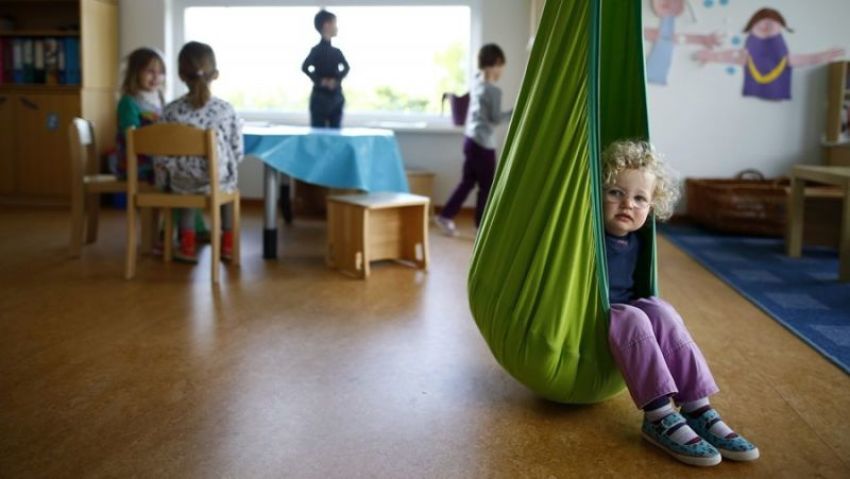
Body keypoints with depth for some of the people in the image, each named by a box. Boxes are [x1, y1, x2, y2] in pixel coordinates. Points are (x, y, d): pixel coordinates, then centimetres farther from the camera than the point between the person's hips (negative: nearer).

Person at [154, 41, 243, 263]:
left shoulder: (171, 111, -10)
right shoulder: (226, 110, -12)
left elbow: (162, 157, -6)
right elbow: (237, 153, -6)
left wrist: (162, 184, 9)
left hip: (182, 183, 1)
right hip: (218, 182, -1)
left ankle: (187, 245, 38)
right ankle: (228, 244, 38)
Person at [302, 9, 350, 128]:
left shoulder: (336, 51, 10)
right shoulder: (317, 50, -8)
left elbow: (346, 67, 5)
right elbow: (305, 67, -17)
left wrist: (337, 80, -11)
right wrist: (319, 81, -20)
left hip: (336, 98, 7)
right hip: (320, 98, -6)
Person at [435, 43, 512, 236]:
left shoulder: (476, 83, 8)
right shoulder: (494, 90, -16)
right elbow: (496, 118, -13)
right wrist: (514, 111, -2)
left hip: (470, 138, 8)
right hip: (483, 143, -8)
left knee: (467, 181, 16)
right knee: (487, 185, 3)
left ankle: (446, 216, 15)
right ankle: (482, 226, 11)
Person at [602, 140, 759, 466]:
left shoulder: (634, 242, 7)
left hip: (624, 308, 7)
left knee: (661, 312, -19)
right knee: (633, 319, -31)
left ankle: (697, 409, -22)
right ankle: (659, 418, -34)